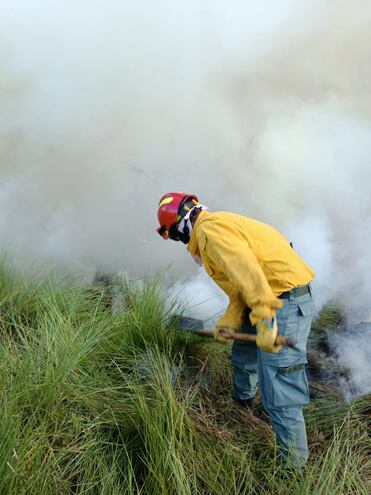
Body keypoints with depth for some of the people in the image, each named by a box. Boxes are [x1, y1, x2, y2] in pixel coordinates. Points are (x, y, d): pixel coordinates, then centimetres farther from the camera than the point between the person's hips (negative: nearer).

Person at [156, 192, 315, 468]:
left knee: (280, 396, -6)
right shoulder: (220, 227, 18)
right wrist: (229, 321, 3)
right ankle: (243, 399, 58)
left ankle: (293, 464, 9)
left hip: (285, 303, -11)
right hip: (273, 297, 11)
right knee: (244, 352, 33)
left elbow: (247, 270, -29)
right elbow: (239, 286, 13)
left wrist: (264, 320, -32)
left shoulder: (209, 228, -15)